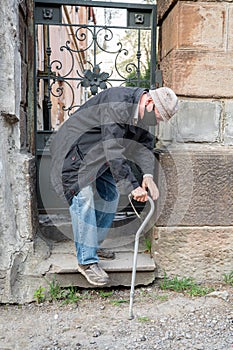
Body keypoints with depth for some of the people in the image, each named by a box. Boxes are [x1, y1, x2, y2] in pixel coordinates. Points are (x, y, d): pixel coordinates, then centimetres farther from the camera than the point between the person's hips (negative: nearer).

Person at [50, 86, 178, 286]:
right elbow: (114, 150, -36)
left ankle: (93, 246, 21)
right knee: (84, 200, -16)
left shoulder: (142, 113, -2)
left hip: (99, 153, 9)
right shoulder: (117, 104, -31)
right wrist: (132, 186, -36)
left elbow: (144, 145, -2)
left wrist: (147, 175, -20)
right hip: (74, 149, -9)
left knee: (111, 195, 8)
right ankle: (87, 261, -9)